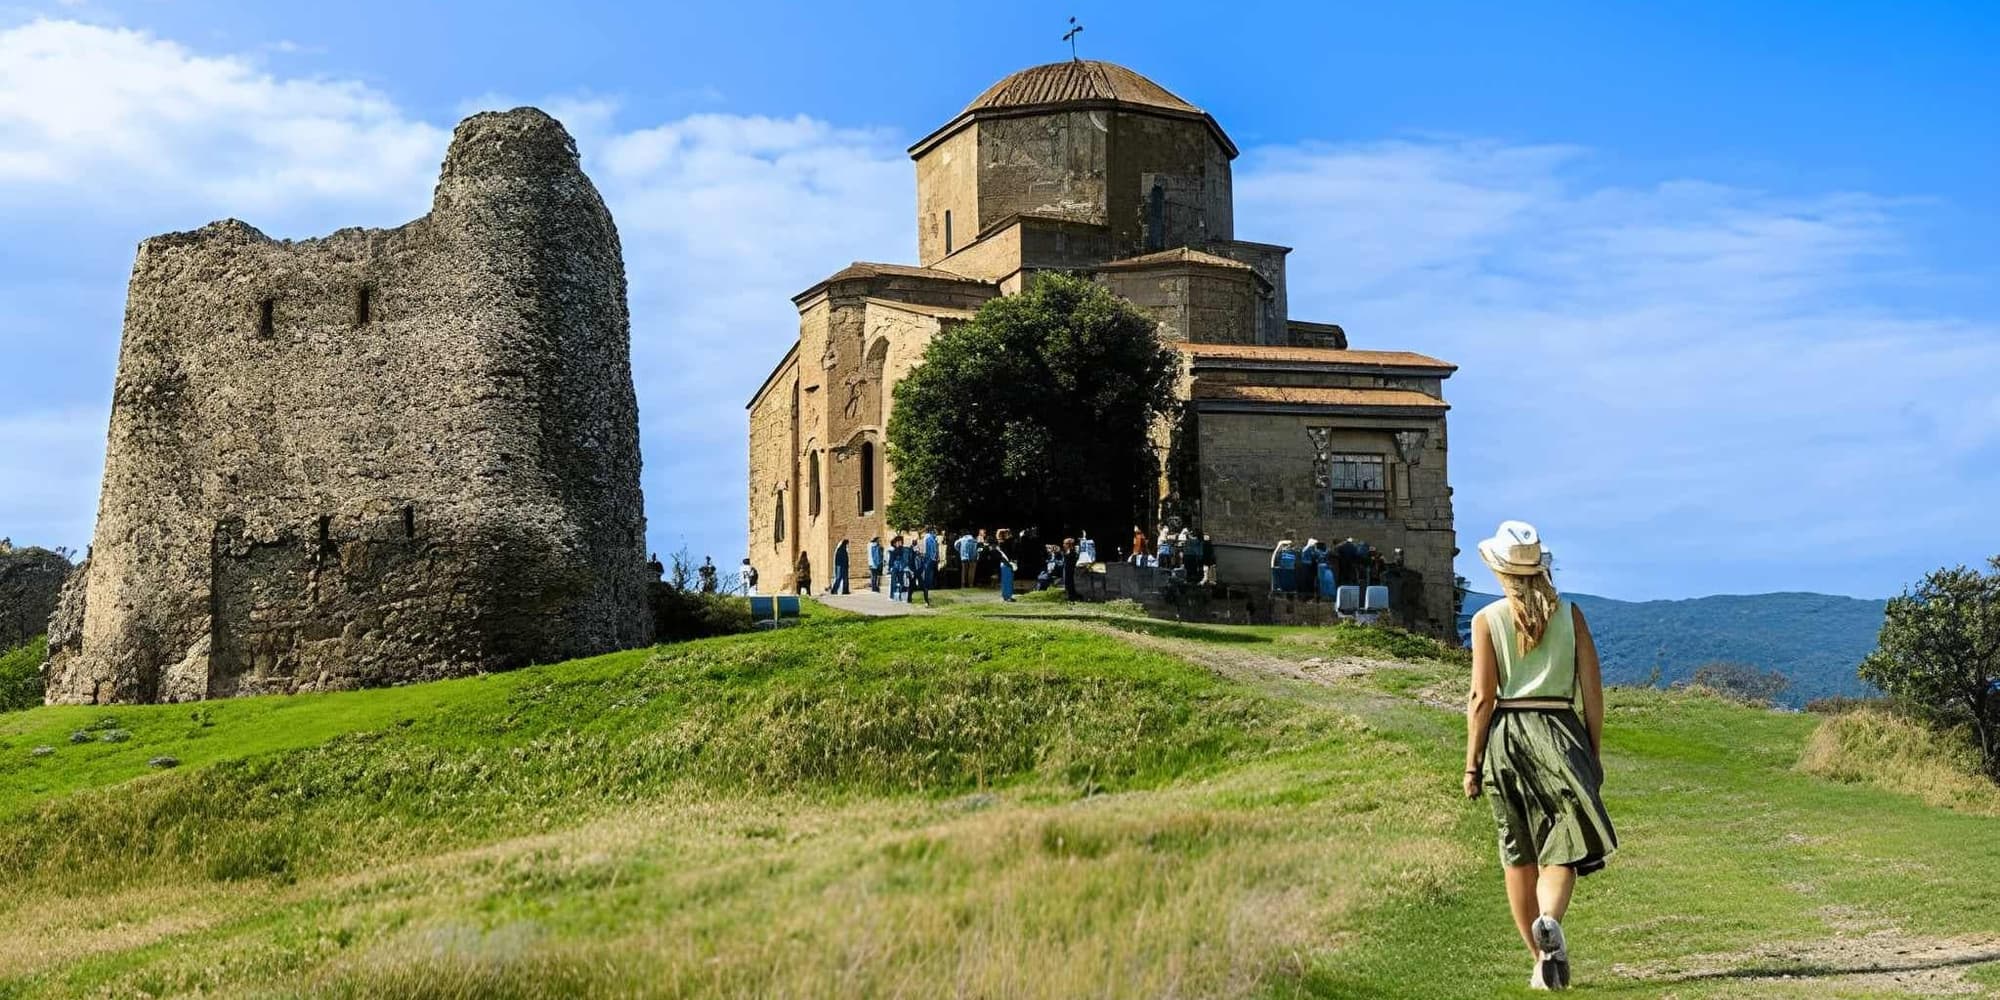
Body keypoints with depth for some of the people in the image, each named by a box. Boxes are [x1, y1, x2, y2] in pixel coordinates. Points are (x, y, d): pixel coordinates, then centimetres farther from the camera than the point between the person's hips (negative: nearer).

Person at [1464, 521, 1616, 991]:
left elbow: (1481, 697, -5)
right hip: (1560, 732, 0)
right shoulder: (1569, 614, 4)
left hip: (1506, 736, 0)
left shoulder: (1486, 620, -1)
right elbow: (1592, 692, 2)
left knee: (1518, 855, 11)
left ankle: (1540, 960, 16)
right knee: (1563, 847, 1)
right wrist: (1594, 754, 10)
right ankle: (1549, 919, -29)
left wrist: (1472, 764, 0)